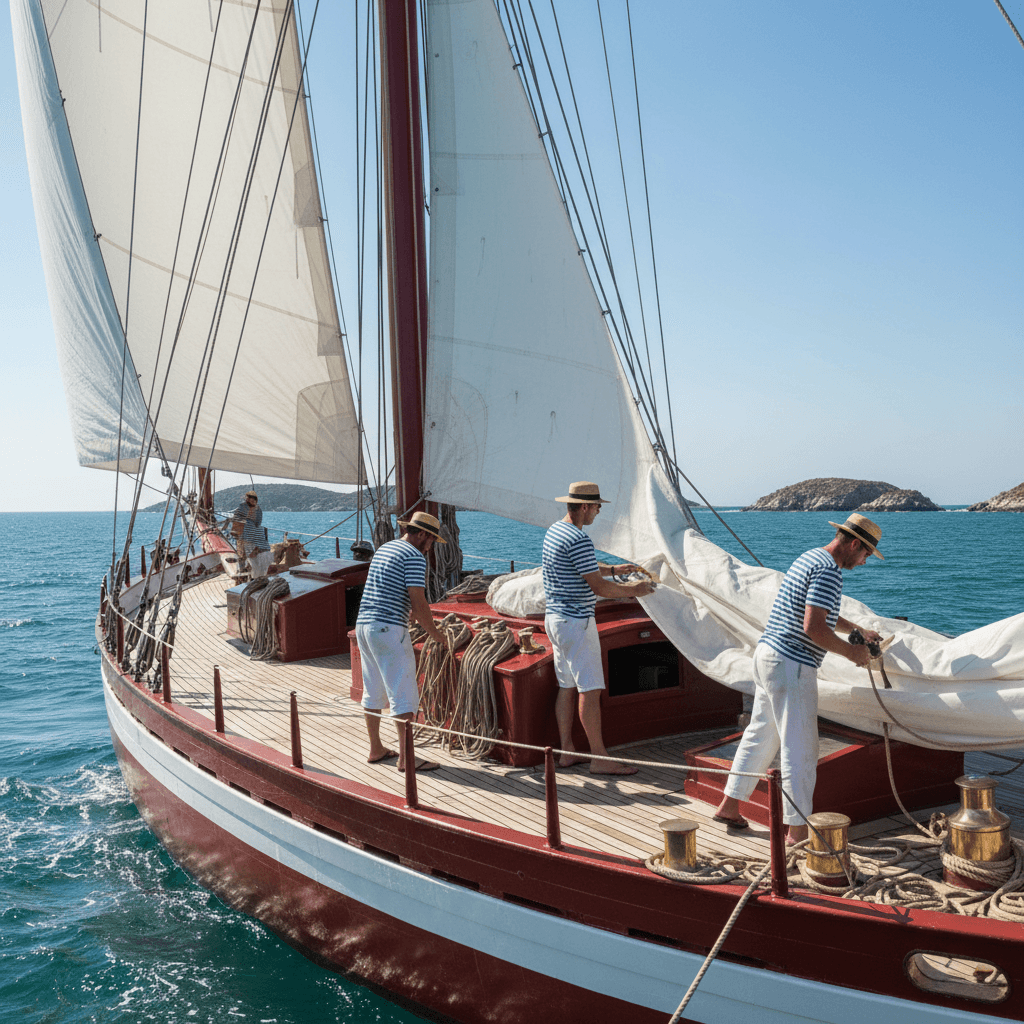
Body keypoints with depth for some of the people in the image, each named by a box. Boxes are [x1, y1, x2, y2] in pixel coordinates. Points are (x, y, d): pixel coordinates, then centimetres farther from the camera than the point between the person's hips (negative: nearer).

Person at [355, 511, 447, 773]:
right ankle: (405, 757, -2)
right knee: (404, 694, -4)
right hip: (389, 630, -9)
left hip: (363, 624, 9)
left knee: (373, 691, 17)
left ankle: (376, 749, 26)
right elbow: (418, 603, -15)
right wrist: (434, 632, -1)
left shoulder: (384, 549, 19)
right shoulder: (414, 556, -9)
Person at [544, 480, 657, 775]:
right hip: (576, 621, -10)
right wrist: (633, 590, -5)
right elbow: (598, 587, -18)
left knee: (567, 687, 13)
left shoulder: (554, 531, 11)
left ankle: (567, 752, 17)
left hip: (555, 617, 10)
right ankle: (599, 758, -2)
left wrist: (614, 569, 22)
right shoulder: (579, 540, -20)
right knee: (590, 689, -6)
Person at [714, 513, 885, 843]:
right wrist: (850, 652, -11)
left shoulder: (809, 557, 16)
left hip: (768, 654, 10)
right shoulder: (828, 570, -16)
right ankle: (797, 829, 3)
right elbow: (813, 627, -25)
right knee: (800, 748, -3)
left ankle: (729, 806, 26)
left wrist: (858, 630, 37)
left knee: (760, 734, 18)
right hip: (791, 666, -10)